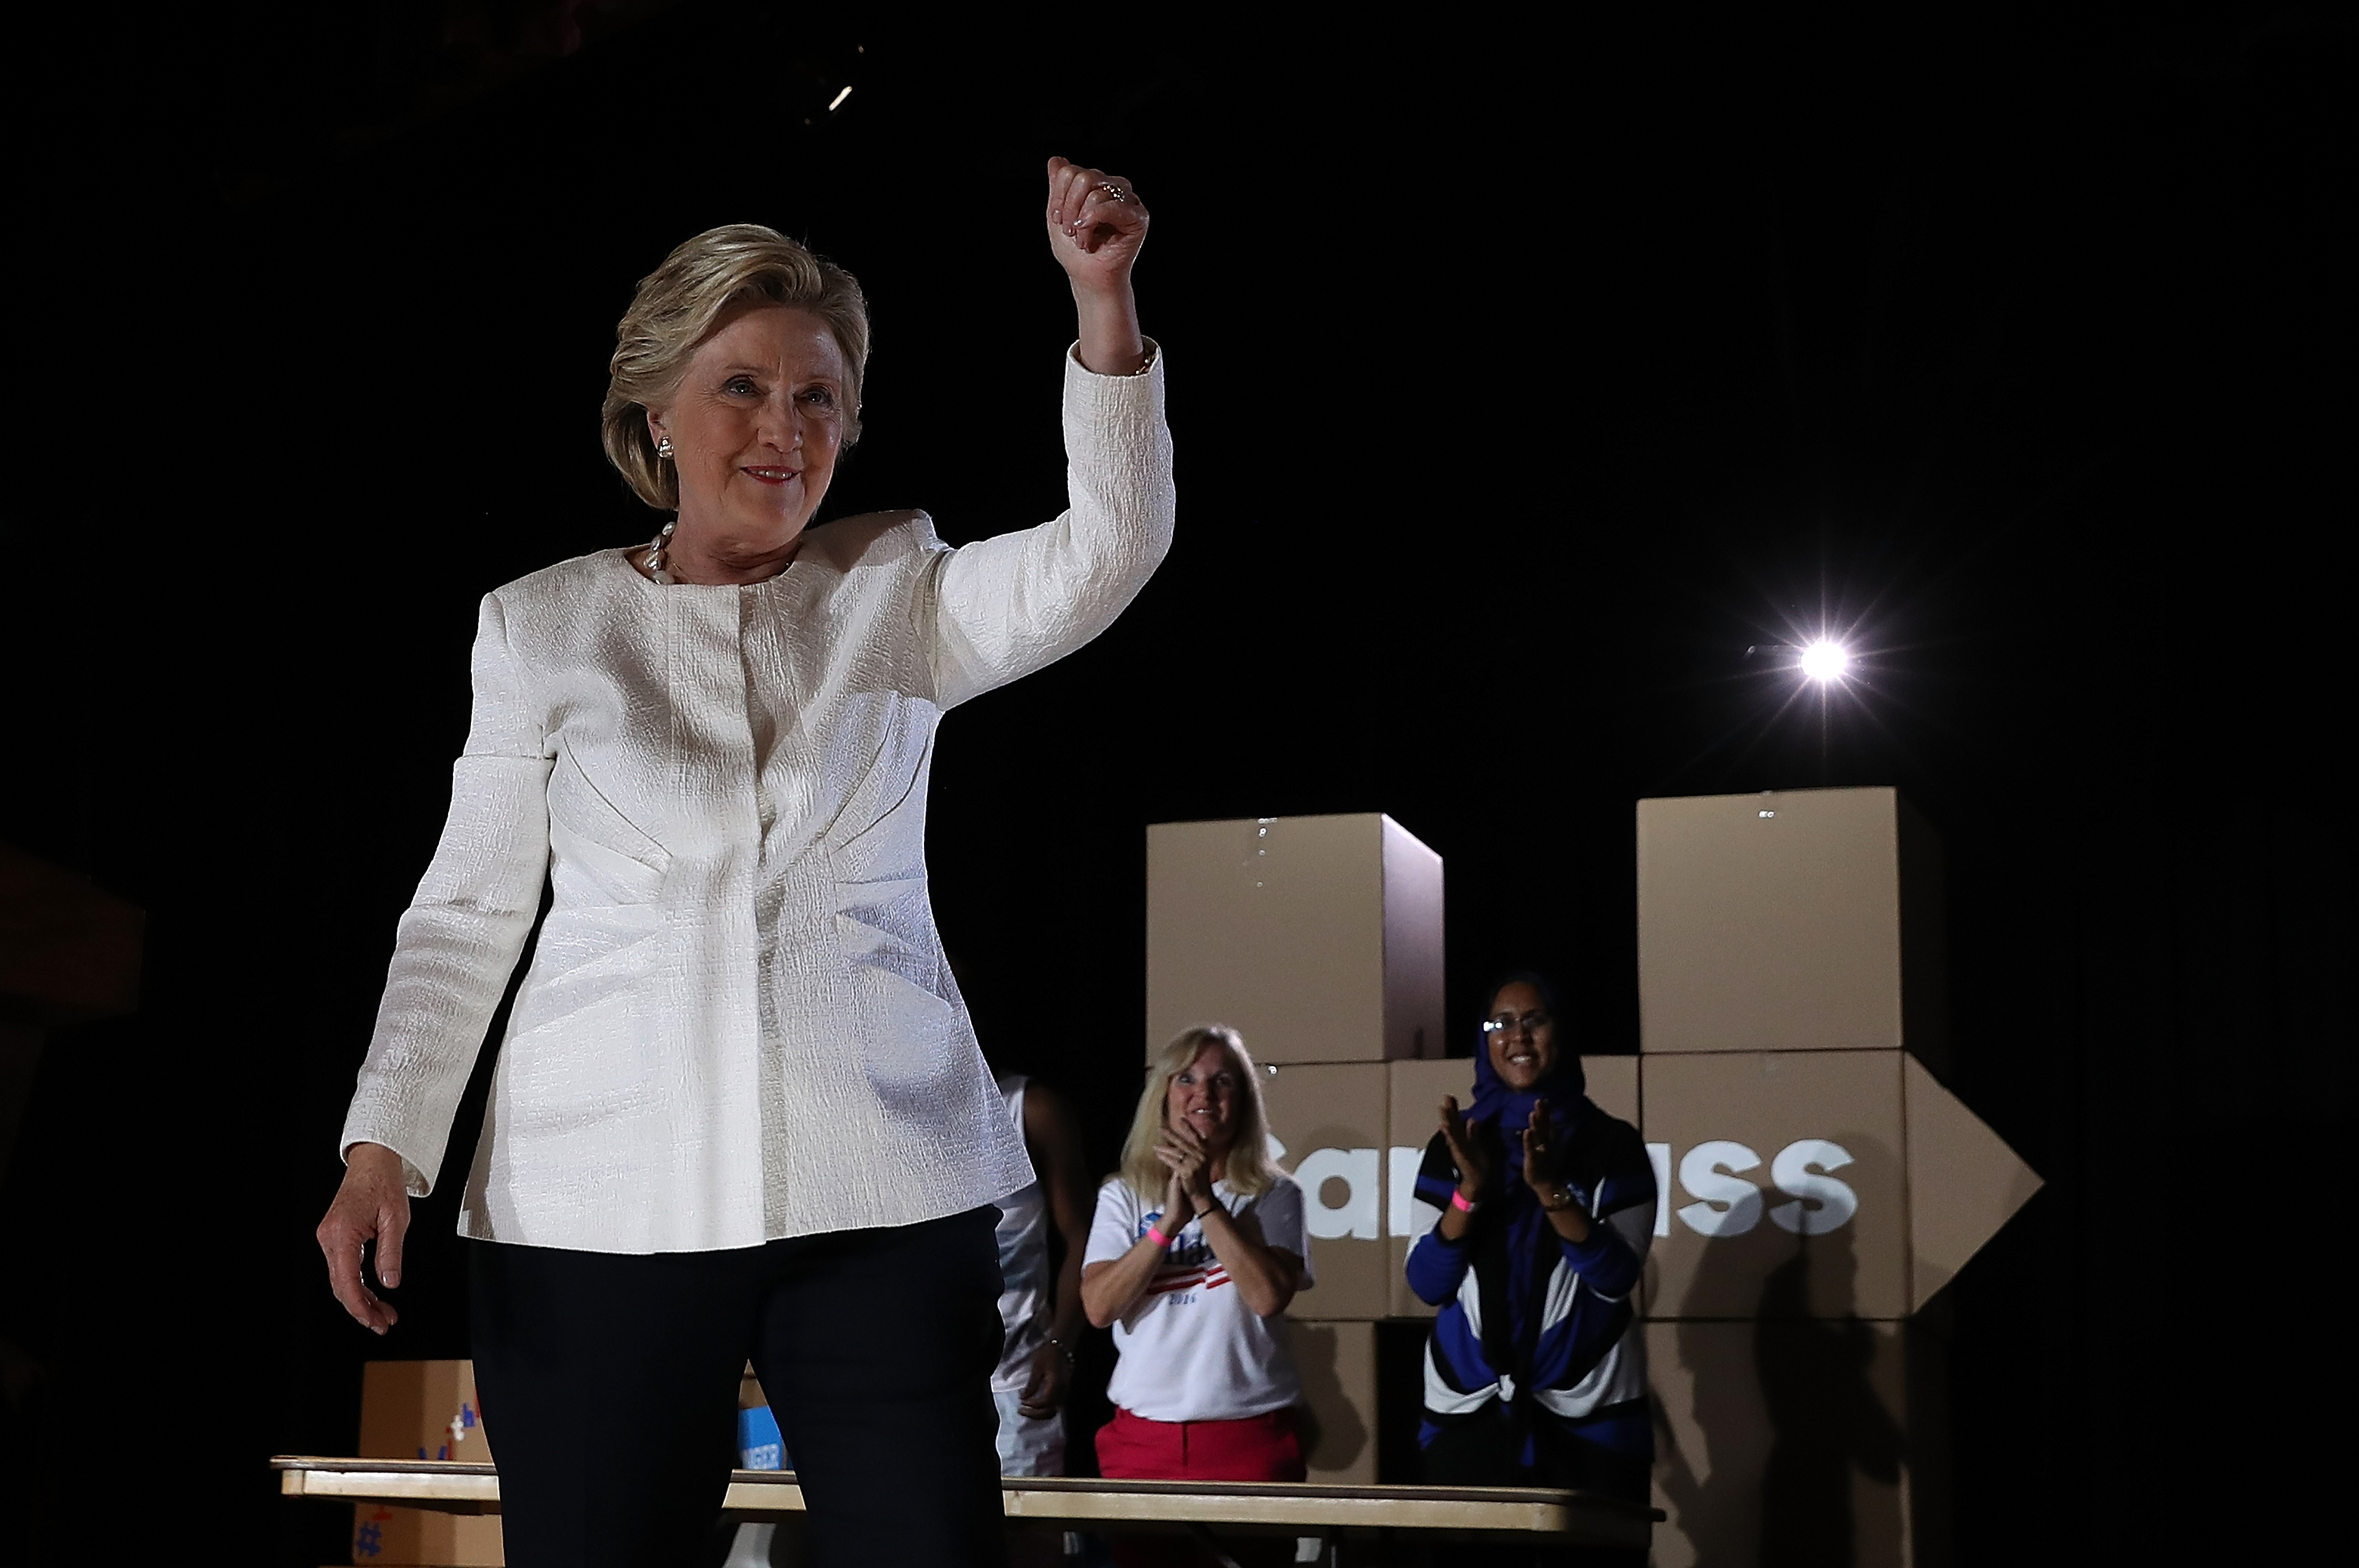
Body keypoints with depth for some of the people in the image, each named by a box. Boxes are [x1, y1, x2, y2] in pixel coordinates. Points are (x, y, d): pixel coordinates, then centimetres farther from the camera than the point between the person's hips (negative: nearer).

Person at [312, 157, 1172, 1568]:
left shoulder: (895, 596, 9)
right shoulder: (542, 626, 10)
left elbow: (1104, 553, -8)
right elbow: (470, 908, 11)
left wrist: (1103, 301, -20)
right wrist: (384, 1150, 2)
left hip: (884, 1192, 0)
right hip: (599, 1203, 1)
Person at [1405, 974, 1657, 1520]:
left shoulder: (1611, 1142, 0)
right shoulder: (1454, 1146, 7)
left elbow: (1616, 1278, -10)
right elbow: (1426, 1284, 0)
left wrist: (1550, 1187, -22)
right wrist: (1470, 1187, -14)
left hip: (1588, 1416, -2)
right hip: (1467, 1413, 2)